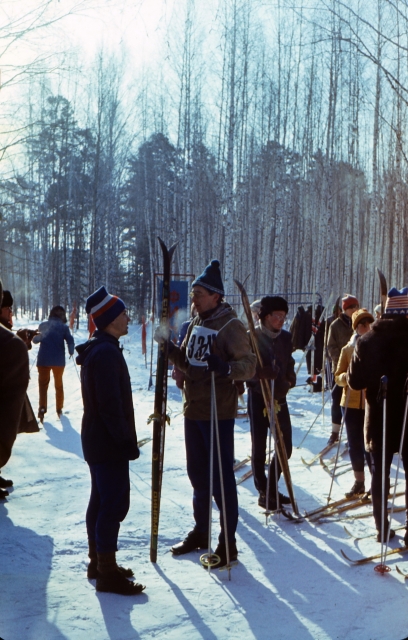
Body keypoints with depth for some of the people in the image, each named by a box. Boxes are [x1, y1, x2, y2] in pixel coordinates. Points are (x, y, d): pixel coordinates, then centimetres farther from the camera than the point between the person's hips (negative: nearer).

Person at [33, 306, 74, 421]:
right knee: (59, 384, 18)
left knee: (43, 384, 5)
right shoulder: (63, 327, -2)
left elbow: (35, 340, 16)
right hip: (58, 360, 0)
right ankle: (59, 409, 25)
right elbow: (70, 340, -11)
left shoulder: (43, 326, 5)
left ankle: (42, 408, -12)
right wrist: (71, 352, 8)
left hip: (43, 359, 0)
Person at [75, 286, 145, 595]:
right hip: (110, 442, -11)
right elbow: (110, 405, -25)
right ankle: (107, 573, 0)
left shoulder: (99, 349, 13)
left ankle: (99, 562, 27)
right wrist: (127, 440, -21)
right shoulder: (106, 353, -21)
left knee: (101, 499, 17)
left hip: (98, 439, 11)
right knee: (115, 503, -6)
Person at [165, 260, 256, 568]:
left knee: (221, 476, -2)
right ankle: (200, 531, 32)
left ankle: (228, 541, 8)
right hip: (193, 409, 8)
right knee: (197, 473, 18)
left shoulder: (231, 326, -13)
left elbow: (249, 365, -21)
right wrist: (172, 351, 1)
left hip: (218, 413, -8)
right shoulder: (197, 323, 12)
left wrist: (226, 368, -40)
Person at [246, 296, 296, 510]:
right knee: (259, 447, 3)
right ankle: (263, 492, 14)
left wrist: (289, 379, 3)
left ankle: (272, 487, 25)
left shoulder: (285, 338, 8)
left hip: (279, 397, 5)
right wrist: (260, 374, -32)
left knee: (285, 446, 6)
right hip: (258, 397, -5)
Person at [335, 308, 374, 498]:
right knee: (355, 445, 9)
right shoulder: (347, 349, 7)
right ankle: (359, 482, 24)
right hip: (351, 404, 3)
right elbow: (338, 377, 7)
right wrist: (347, 377, -15)